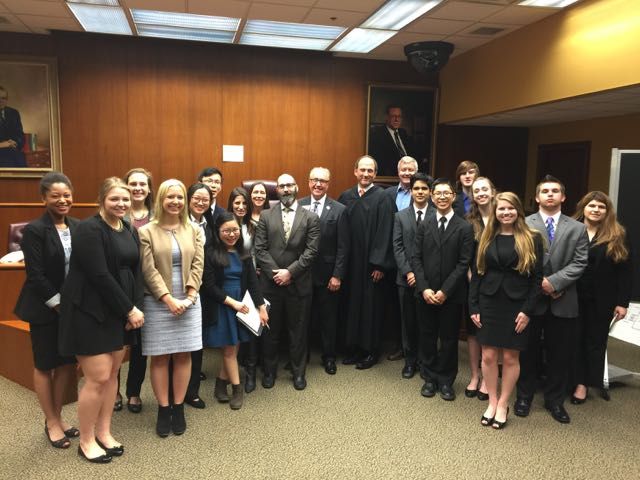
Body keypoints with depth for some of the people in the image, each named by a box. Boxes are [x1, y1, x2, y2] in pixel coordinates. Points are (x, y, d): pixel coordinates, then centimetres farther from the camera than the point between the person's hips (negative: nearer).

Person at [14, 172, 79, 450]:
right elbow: (35, 275, -15)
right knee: (45, 365, 9)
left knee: (67, 363, 12)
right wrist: (58, 305, -14)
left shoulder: (77, 227, 2)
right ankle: (51, 423, 24)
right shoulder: (35, 230, -12)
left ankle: (57, 417, 31)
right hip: (45, 309, -5)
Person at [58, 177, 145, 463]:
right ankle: (86, 441, 16)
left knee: (112, 373, 12)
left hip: (119, 313, 7)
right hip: (90, 312, -7)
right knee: (98, 378, -3)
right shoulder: (89, 229, -14)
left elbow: (136, 272, 8)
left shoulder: (130, 231, 9)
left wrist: (135, 307, -6)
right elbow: (100, 275, -20)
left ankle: (103, 432, 27)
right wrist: (130, 309, -16)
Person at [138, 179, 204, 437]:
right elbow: (149, 270, -9)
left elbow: (198, 265, 2)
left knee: (183, 356, 6)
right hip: (157, 303, -2)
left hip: (188, 301, 3)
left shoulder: (193, 230, 7)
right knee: (160, 357, 4)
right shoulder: (147, 232, -3)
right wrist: (169, 299, -14)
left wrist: (189, 296, -9)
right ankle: (163, 410, 16)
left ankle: (178, 408, 18)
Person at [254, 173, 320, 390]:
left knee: (298, 330, 9)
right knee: (270, 329, 12)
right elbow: (260, 248, -1)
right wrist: (275, 273, -11)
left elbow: (311, 251, -6)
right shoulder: (266, 216, 5)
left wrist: (290, 271, -13)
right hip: (271, 282, 1)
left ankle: (298, 372, 26)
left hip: (299, 283, -1)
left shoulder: (310, 218, 2)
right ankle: (269, 371, 29)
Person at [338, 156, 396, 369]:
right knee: (352, 302, 10)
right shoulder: (346, 196, 6)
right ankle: (353, 347, 24)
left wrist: (380, 264, -13)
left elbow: (385, 232, -10)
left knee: (371, 304, 5)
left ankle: (371, 350, 19)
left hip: (371, 263, -4)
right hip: (351, 261, 4)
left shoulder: (382, 197, -6)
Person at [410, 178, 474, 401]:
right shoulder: (424, 226, 6)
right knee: (427, 337, 10)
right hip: (426, 293, 3)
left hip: (451, 295, -2)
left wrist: (445, 291, -13)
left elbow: (464, 263, -8)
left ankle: (446, 381, 23)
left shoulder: (464, 228, -3)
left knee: (449, 339, 7)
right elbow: (416, 259, 2)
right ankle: (430, 378, 26)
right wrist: (424, 288, -9)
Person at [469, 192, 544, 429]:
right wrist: (473, 307, 0)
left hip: (516, 305, -2)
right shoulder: (486, 238, 6)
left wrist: (527, 310, -10)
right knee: (488, 356, 5)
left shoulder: (532, 239, -2)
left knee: (510, 357, 5)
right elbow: (477, 274, 6)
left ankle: (503, 404, 21)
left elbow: (537, 277, -3)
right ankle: (492, 402, 22)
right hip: (489, 303, 2)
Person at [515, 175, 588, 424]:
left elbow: (579, 263, -3)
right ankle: (524, 397, 26)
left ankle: (555, 400, 26)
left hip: (563, 301, 2)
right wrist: (538, 283, -13)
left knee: (560, 354, 10)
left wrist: (554, 282, -15)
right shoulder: (524, 224, 1)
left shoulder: (577, 228, 6)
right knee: (528, 352, 10)